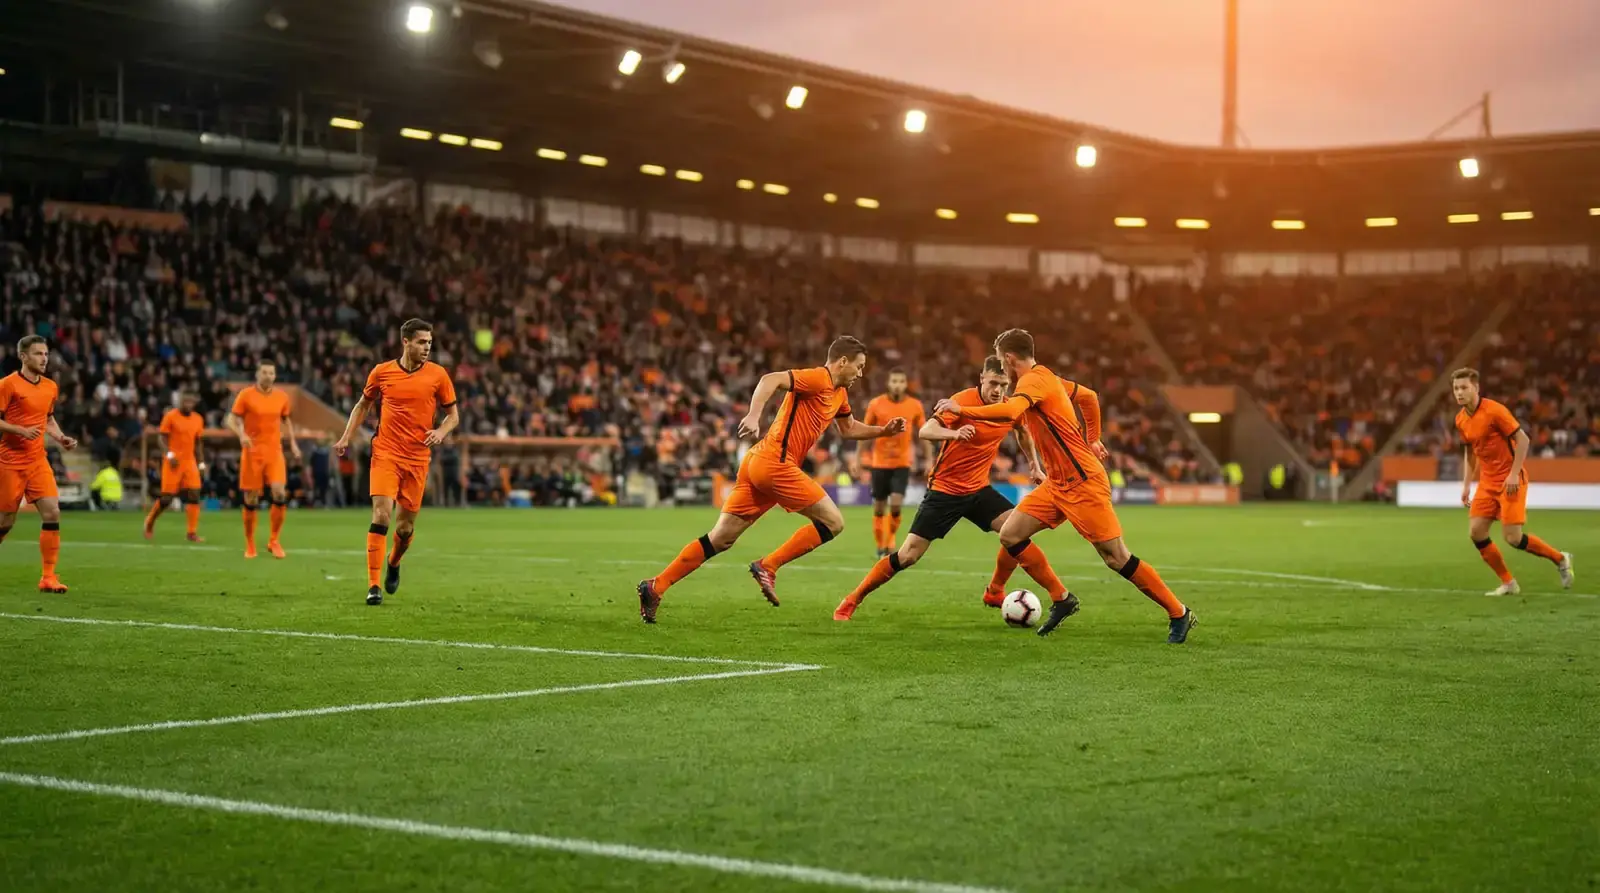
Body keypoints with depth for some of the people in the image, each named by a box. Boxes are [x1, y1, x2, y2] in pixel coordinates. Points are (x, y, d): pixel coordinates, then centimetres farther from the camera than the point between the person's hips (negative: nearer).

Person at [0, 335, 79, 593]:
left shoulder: (50, 387, 9)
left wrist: (61, 439, 8)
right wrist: (21, 430, -23)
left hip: (38, 461, 5)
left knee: (52, 513, -10)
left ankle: (48, 577, -5)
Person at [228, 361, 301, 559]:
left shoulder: (281, 396, 7)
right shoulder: (245, 395, -3)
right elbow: (231, 420, -3)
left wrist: (292, 443, 11)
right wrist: (241, 434, -22)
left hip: (274, 451, 2)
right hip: (252, 452, -2)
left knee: (280, 493, -15)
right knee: (251, 500, 1)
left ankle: (274, 540, 1)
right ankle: (250, 544, 16)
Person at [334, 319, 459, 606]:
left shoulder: (438, 375, 0)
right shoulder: (381, 372, 2)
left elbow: (453, 414, 9)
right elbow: (363, 404, 17)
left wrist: (441, 432, -11)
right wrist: (346, 437, 8)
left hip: (418, 458, 1)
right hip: (385, 453, -1)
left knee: (406, 527, 6)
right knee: (382, 514, -16)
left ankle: (394, 563, 40)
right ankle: (373, 585, -13)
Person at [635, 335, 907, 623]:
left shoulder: (839, 393, 21)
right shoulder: (817, 379, -8)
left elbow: (848, 429, 37)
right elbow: (770, 380, -21)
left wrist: (883, 430, 24)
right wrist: (753, 416, -35)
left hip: (758, 464, 10)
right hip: (775, 462, -10)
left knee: (720, 539, 7)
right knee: (833, 522, -5)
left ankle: (655, 586, 4)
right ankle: (768, 567, -8)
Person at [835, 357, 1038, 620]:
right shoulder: (964, 400, -20)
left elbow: (1023, 431, 22)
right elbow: (924, 431, -31)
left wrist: (1035, 465, 19)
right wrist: (954, 433, -49)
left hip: (978, 489, 5)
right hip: (944, 489, -5)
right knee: (908, 555, -8)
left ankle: (995, 593, 6)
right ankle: (851, 602, 5)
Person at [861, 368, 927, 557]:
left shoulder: (915, 406, -4)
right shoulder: (876, 404, -5)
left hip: (902, 463, -1)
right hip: (880, 462, 1)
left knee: (896, 505, -15)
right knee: (879, 508, 5)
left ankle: (890, 544, 6)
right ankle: (881, 547, 20)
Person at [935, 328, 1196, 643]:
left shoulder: (1033, 380, -16)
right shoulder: (1048, 378, 12)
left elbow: (1010, 411, -36)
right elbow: (1090, 396, 26)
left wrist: (961, 410, -28)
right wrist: (1092, 439, 29)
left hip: (1082, 484, -10)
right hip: (1057, 484, 10)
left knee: (1116, 558, -8)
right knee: (1010, 535, 2)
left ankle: (1179, 614, 3)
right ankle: (1061, 599, 12)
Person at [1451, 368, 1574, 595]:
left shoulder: (1494, 410, -17)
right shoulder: (1461, 419, 6)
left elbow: (1522, 439, -15)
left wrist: (1514, 474, -20)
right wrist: (1466, 484, 13)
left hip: (1510, 480, -7)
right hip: (1487, 481, 7)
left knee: (1512, 538, -12)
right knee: (1476, 532, -4)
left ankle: (1560, 559, 12)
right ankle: (1508, 583, 8)